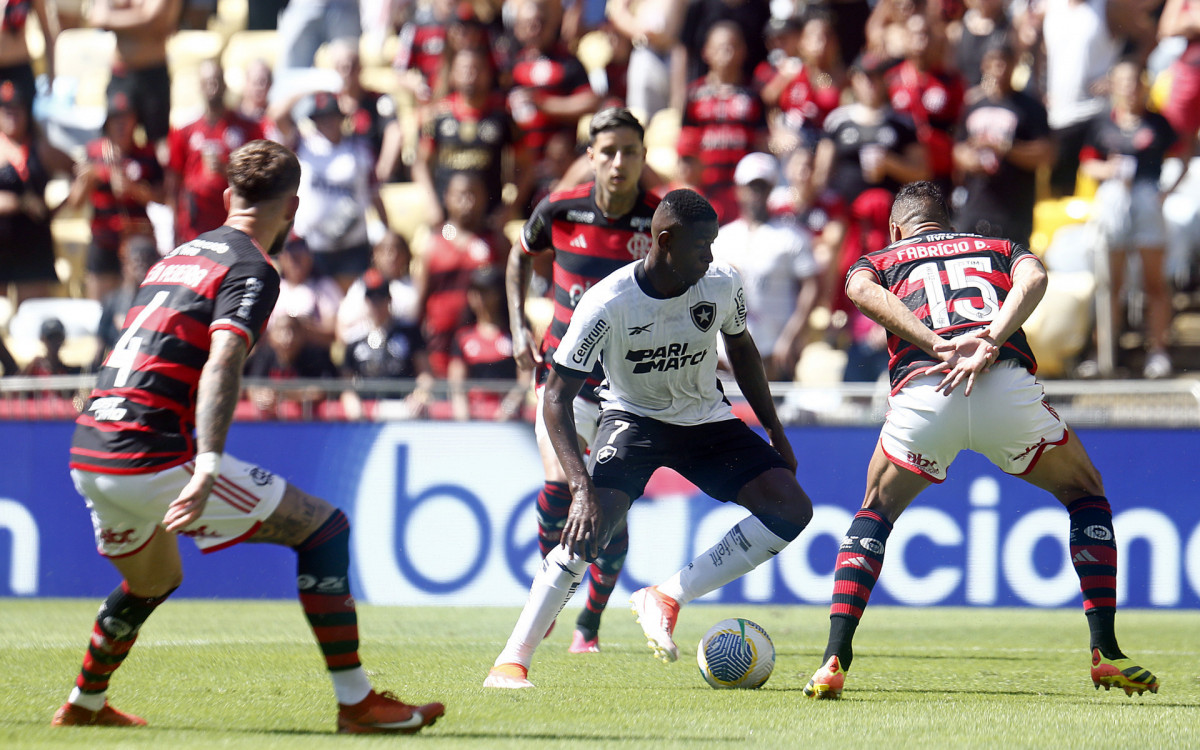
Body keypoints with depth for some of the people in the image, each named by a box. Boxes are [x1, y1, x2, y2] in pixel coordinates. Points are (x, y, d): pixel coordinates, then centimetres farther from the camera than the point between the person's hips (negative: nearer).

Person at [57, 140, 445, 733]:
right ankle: (356, 702, -5)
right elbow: (222, 364, -21)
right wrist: (208, 466, -32)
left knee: (153, 582, 35)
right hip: (152, 459, -9)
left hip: (88, 452, 9)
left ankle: (83, 705, 45)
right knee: (323, 527, -1)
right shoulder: (252, 271, -5)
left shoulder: (181, 255, 21)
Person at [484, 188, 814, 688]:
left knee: (791, 510, -15)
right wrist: (581, 487, -35)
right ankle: (512, 661, -20)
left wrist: (774, 432, 10)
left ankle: (666, 599, -10)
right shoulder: (607, 303, -27)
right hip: (633, 417, -4)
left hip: (705, 418, 4)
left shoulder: (722, 285, -15)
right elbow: (557, 397, -24)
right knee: (591, 524, -29)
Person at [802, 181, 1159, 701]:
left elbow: (862, 290, 5)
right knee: (1086, 496, 25)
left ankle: (834, 661, 11)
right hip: (1007, 384, 0)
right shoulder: (999, 248, 33)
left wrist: (937, 345, -6)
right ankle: (1106, 653, 13)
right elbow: (1033, 278, 8)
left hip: (920, 393, 0)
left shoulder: (880, 260, 31)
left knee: (877, 512, 26)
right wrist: (990, 344, -6)